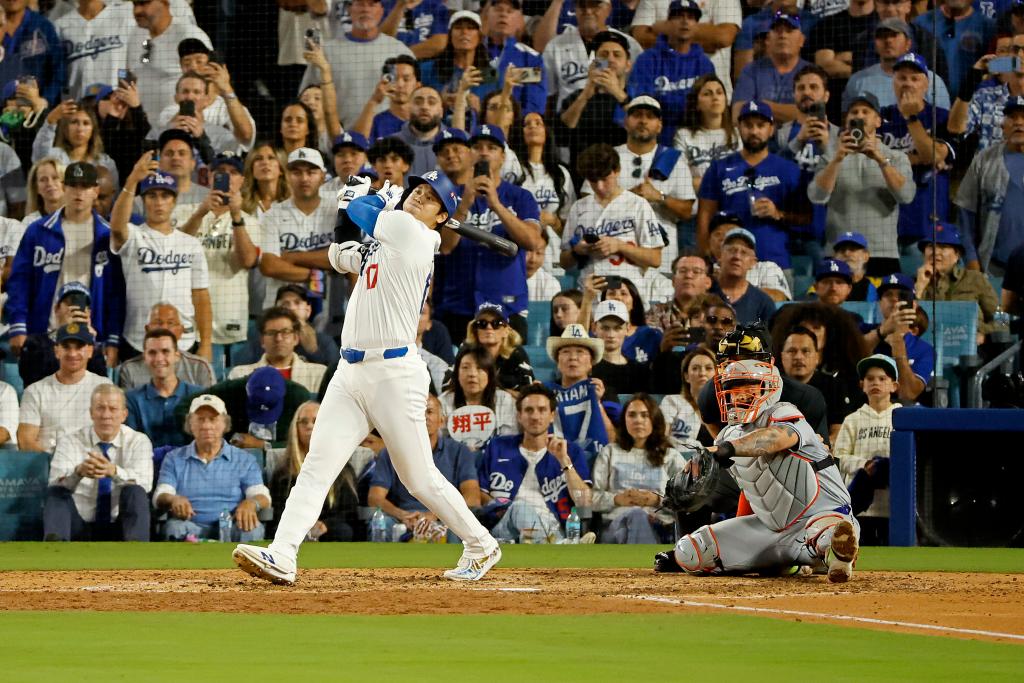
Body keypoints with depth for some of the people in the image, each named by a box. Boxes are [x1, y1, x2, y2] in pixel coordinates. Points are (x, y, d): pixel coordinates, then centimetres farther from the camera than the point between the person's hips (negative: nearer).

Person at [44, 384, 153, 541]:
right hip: (80, 527, 1)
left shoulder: (138, 441, 4)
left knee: (135, 492, -28)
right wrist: (78, 472, -37)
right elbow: (56, 484, -13)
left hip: (117, 529, -1)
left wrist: (113, 471, -37)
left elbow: (144, 482, -16)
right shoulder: (69, 441, 4)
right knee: (56, 492, -26)